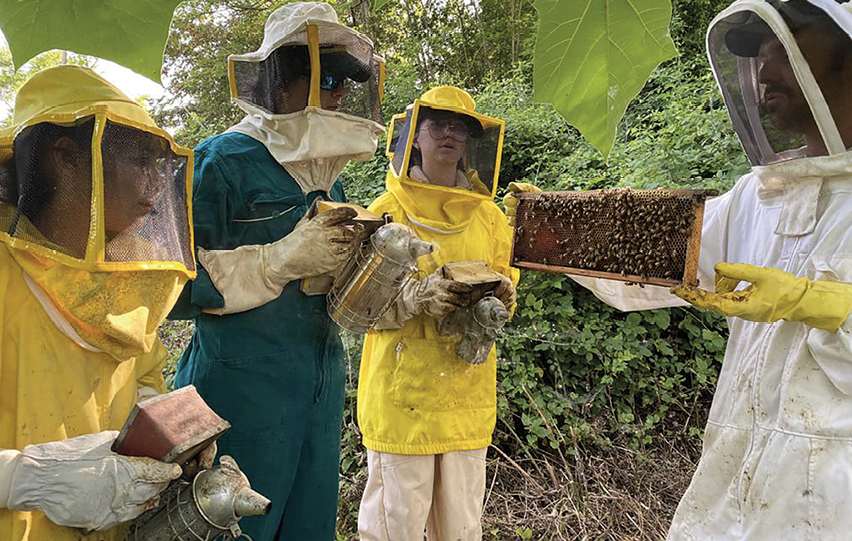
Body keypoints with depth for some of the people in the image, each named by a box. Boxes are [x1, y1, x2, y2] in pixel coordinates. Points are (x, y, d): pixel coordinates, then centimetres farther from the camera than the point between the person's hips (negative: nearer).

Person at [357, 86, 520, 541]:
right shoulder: (385, 212, 0)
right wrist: (417, 297, -22)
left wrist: (499, 297, -9)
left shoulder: (489, 216, 11)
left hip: (468, 392, 4)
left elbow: (505, 291, 14)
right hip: (401, 392, -3)